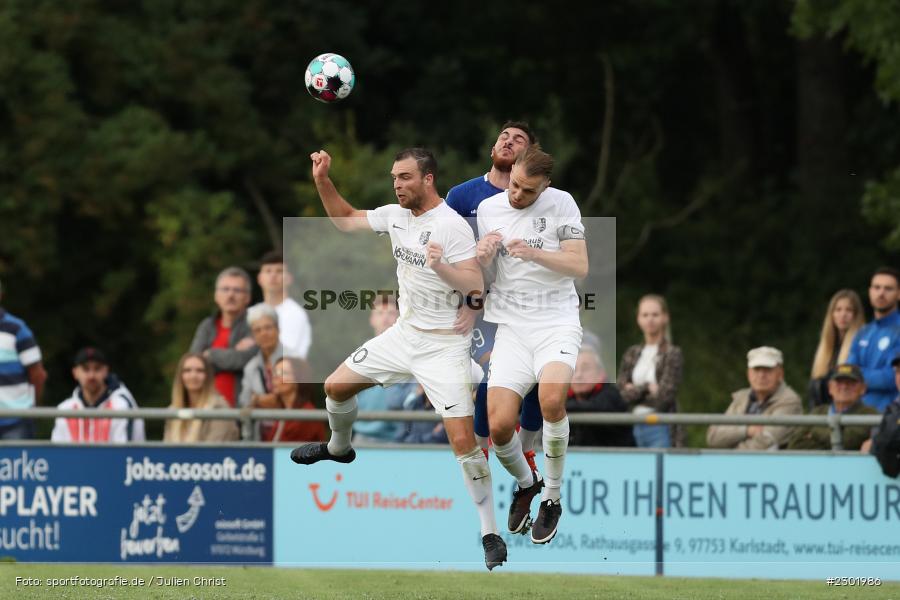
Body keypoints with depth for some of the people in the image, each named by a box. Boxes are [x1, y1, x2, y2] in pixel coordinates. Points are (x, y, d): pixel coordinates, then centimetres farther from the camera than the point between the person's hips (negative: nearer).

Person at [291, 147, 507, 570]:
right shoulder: (396, 215, 2)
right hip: (404, 335, 7)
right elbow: (345, 219, 16)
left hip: (444, 345, -7)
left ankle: (490, 535, -8)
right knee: (336, 386, 15)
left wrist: (442, 267, -44)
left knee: (463, 441, -16)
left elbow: (475, 285, -26)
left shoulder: (452, 226, -20)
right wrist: (322, 180, 3)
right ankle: (338, 447, 47)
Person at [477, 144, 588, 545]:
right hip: (511, 326, 3)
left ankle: (552, 498, -11)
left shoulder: (560, 203, -2)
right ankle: (526, 483, 21)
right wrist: (481, 255, -8)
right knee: (499, 426, -13)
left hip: (557, 320, -3)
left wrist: (533, 254, -22)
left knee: (551, 400, -31)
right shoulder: (488, 208, 8)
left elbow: (580, 266, -8)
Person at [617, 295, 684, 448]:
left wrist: (634, 392, -2)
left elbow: (663, 397, -10)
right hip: (634, 428, 5)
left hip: (661, 429, -5)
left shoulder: (672, 354, -2)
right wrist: (645, 388, -9)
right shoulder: (632, 354, 13)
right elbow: (620, 392, 4)